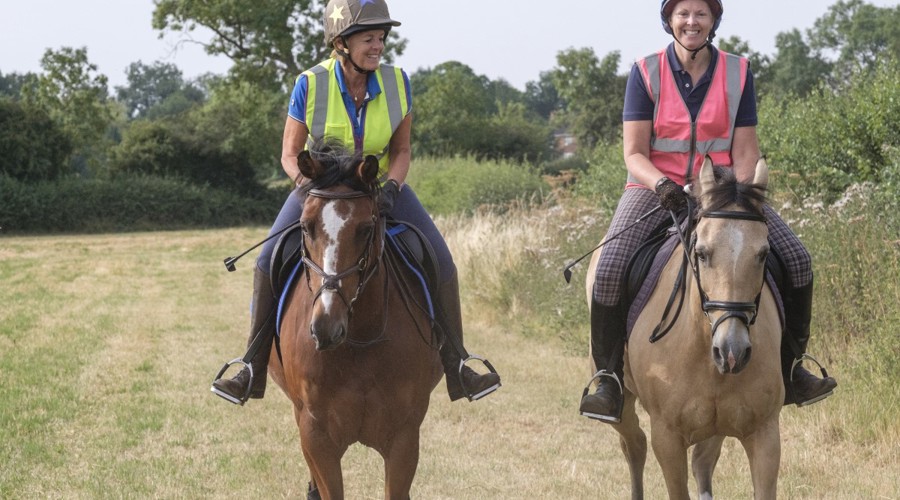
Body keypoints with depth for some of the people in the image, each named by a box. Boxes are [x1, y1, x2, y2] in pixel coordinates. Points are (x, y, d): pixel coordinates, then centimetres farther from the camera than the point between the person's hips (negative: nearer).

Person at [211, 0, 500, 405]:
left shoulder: (397, 83, -14)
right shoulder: (311, 85, -19)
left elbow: (401, 151, -4)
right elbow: (289, 155, -11)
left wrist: (391, 187, -24)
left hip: (380, 186, 1)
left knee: (440, 260, -14)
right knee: (268, 262, -18)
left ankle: (456, 367, -3)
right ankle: (252, 368, -5)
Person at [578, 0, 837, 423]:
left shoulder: (738, 72, 2)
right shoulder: (646, 72, -2)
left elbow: (745, 152, 2)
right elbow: (634, 154, -6)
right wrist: (662, 186, -26)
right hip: (655, 187, -2)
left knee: (796, 260, -14)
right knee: (609, 270, -27)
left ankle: (790, 369, 4)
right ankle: (607, 376, -10)